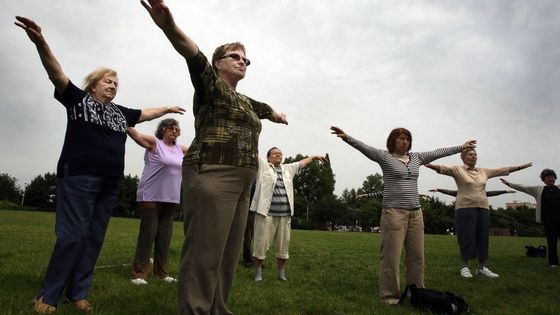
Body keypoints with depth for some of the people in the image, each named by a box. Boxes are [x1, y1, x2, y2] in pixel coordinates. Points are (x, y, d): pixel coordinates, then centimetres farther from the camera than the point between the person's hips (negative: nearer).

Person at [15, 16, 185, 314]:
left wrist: (167, 108, 42)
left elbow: (145, 114, 34)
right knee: (72, 236, -10)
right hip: (78, 177, -6)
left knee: (93, 238, 6)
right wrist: (41, 43, -22)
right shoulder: (78, 99, 6)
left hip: (109, 183, 6)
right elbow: (56, 73, -7)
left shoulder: (120, 112, 20)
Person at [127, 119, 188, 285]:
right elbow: (136, 135, -17)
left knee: (165, 235, 8)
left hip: (170, 198, 6)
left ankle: (161, 273, 17)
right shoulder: (154, 142, -3)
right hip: (151, 197, -6)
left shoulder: (179, 148, 14)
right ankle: (139, 273, 4)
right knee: (148, 233, -5)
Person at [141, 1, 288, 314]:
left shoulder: (244, 101, 27)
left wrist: (278, 115, 69)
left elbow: (264, 109, 49)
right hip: (213, 175, -8)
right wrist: (170, 27, -35)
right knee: (204, 253, -10)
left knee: (229, 253, 8)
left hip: (240, 183, 8)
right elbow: (193, 55, -16)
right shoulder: (210, 83, 5)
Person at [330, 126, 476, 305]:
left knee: (416, 255, 10)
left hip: (415, 213, 6)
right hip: (394, 212, -6)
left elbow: (438, 153, 24)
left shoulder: (416, 158, 15)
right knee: (391, 256, -3)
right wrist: (347, 138, -32)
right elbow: (365, 148, -16)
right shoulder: (385, 156, -2)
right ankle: (390, 295, 7)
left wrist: (461, 147, 29)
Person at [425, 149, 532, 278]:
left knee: (483, 238, 8)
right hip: (465, 208, -5)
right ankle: (464, 266, 11)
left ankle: (482, 267, 20)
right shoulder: (458, 169, -1)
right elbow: (442, 168, -17)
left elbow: (503, 170, 20)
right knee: (466, 238, -1)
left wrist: (522, 166, 19)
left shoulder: (484, 171, 16)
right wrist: (429, 164, -36)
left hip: (483, 209, 5)